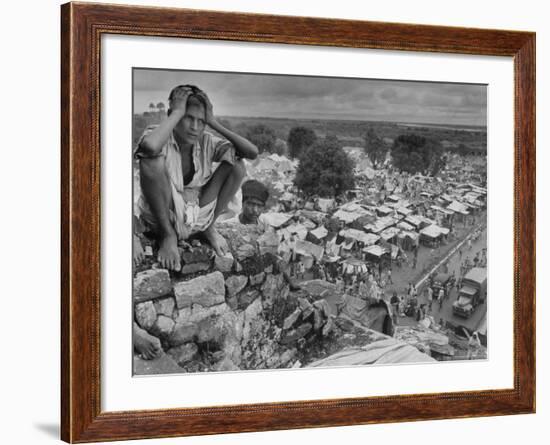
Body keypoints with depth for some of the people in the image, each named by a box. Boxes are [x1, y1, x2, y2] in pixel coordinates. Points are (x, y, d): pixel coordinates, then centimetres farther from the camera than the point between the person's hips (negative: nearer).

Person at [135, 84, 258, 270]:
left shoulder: (206, 142, -5)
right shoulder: (160, 136, -17)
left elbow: (252, 152, -16)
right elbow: (149, 145, -46)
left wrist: (214, 123, -18)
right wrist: (177, 113, -31)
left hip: (196, 217, 4)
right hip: (160, 218, -4)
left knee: (236, 164, -9)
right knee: (152, 159, -31)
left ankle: (208, 227, 8)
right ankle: (168, 235, -12)